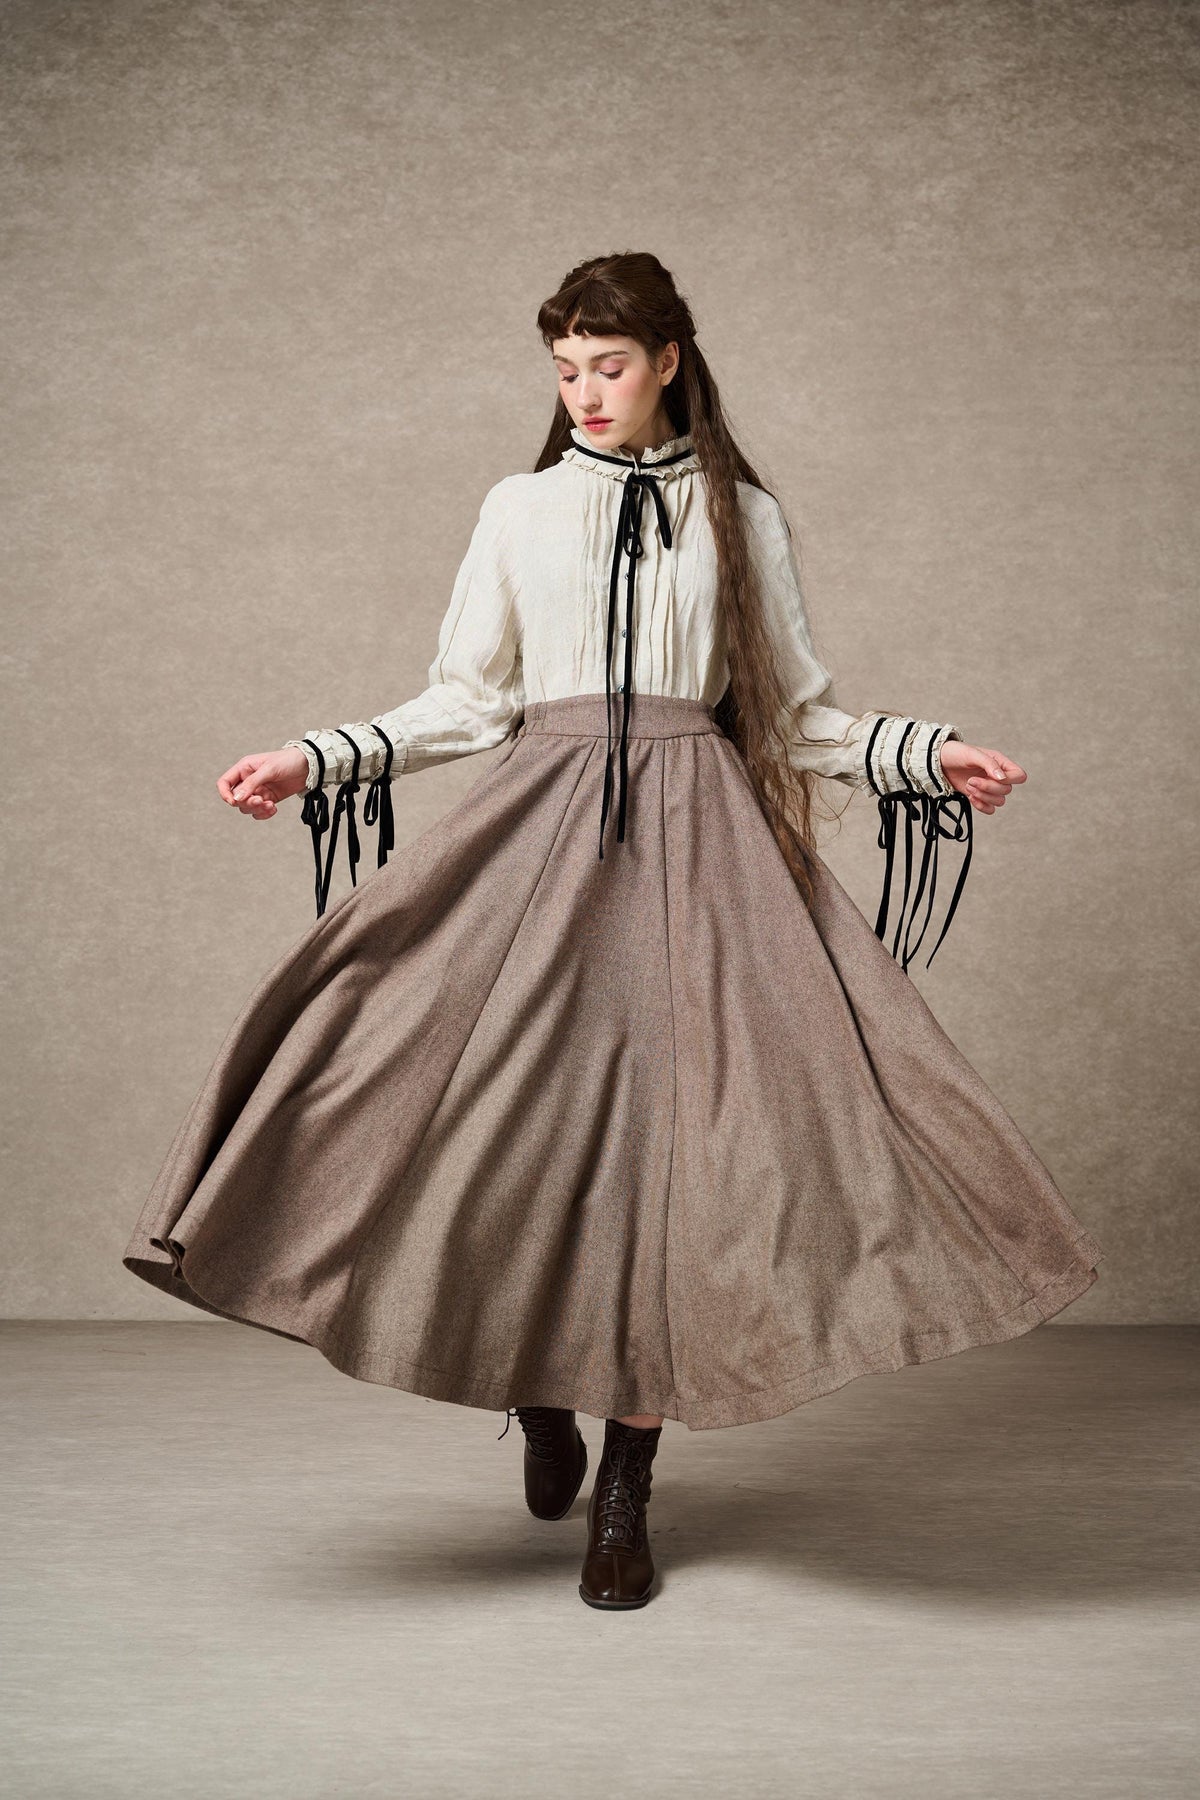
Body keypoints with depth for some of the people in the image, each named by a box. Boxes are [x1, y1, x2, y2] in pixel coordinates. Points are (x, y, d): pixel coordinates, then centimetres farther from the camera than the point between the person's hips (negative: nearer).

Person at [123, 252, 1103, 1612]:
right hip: (542, 827, 1)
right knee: (514, 1121, -8)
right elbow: (467, 699, 10)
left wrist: (926, 752, -1)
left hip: (696, 835, 0)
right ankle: (538, 1399, 20)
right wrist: (319, 761, -1)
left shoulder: (744, 518, 11)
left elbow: (797, 708, 13)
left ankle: (623, 1495, 4)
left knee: (663, 1135, -5)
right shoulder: (520, 509, 12)